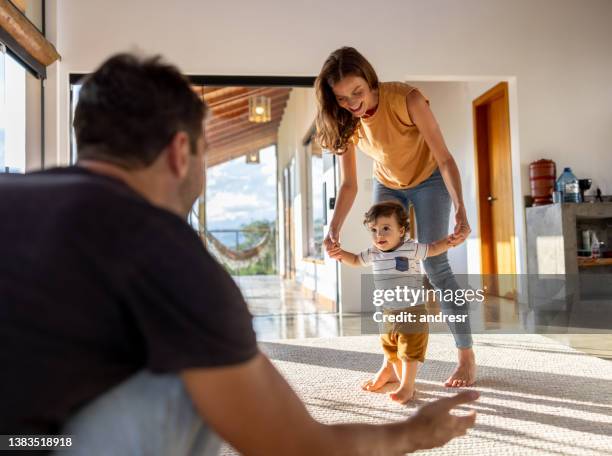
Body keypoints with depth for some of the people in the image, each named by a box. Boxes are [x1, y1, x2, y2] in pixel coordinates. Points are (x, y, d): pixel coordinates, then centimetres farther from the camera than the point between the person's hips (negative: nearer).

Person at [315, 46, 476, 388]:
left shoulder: (406, 99, -30)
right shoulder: (346, 122, -16)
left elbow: (445, 159, -29)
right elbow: (349, 185, -12)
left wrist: (460, 212, -42)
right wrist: (334, 230, -27)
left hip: (428, 180, -4)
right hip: (388, 185, 4)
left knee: (434, 265, -13)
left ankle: (467, 357, 1)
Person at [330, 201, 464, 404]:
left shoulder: (411, 249, -13)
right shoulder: (373, 253, -1)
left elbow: (432, 249, 2)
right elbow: (356, 260, 17)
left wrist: (448, 242, -17)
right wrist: (342, 254, -1)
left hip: (412, 310, -5)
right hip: (388, 312, 5)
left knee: (410, 351, 0)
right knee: (389, 346, 22)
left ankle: (407, 385, 13)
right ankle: (389, 370, 43)